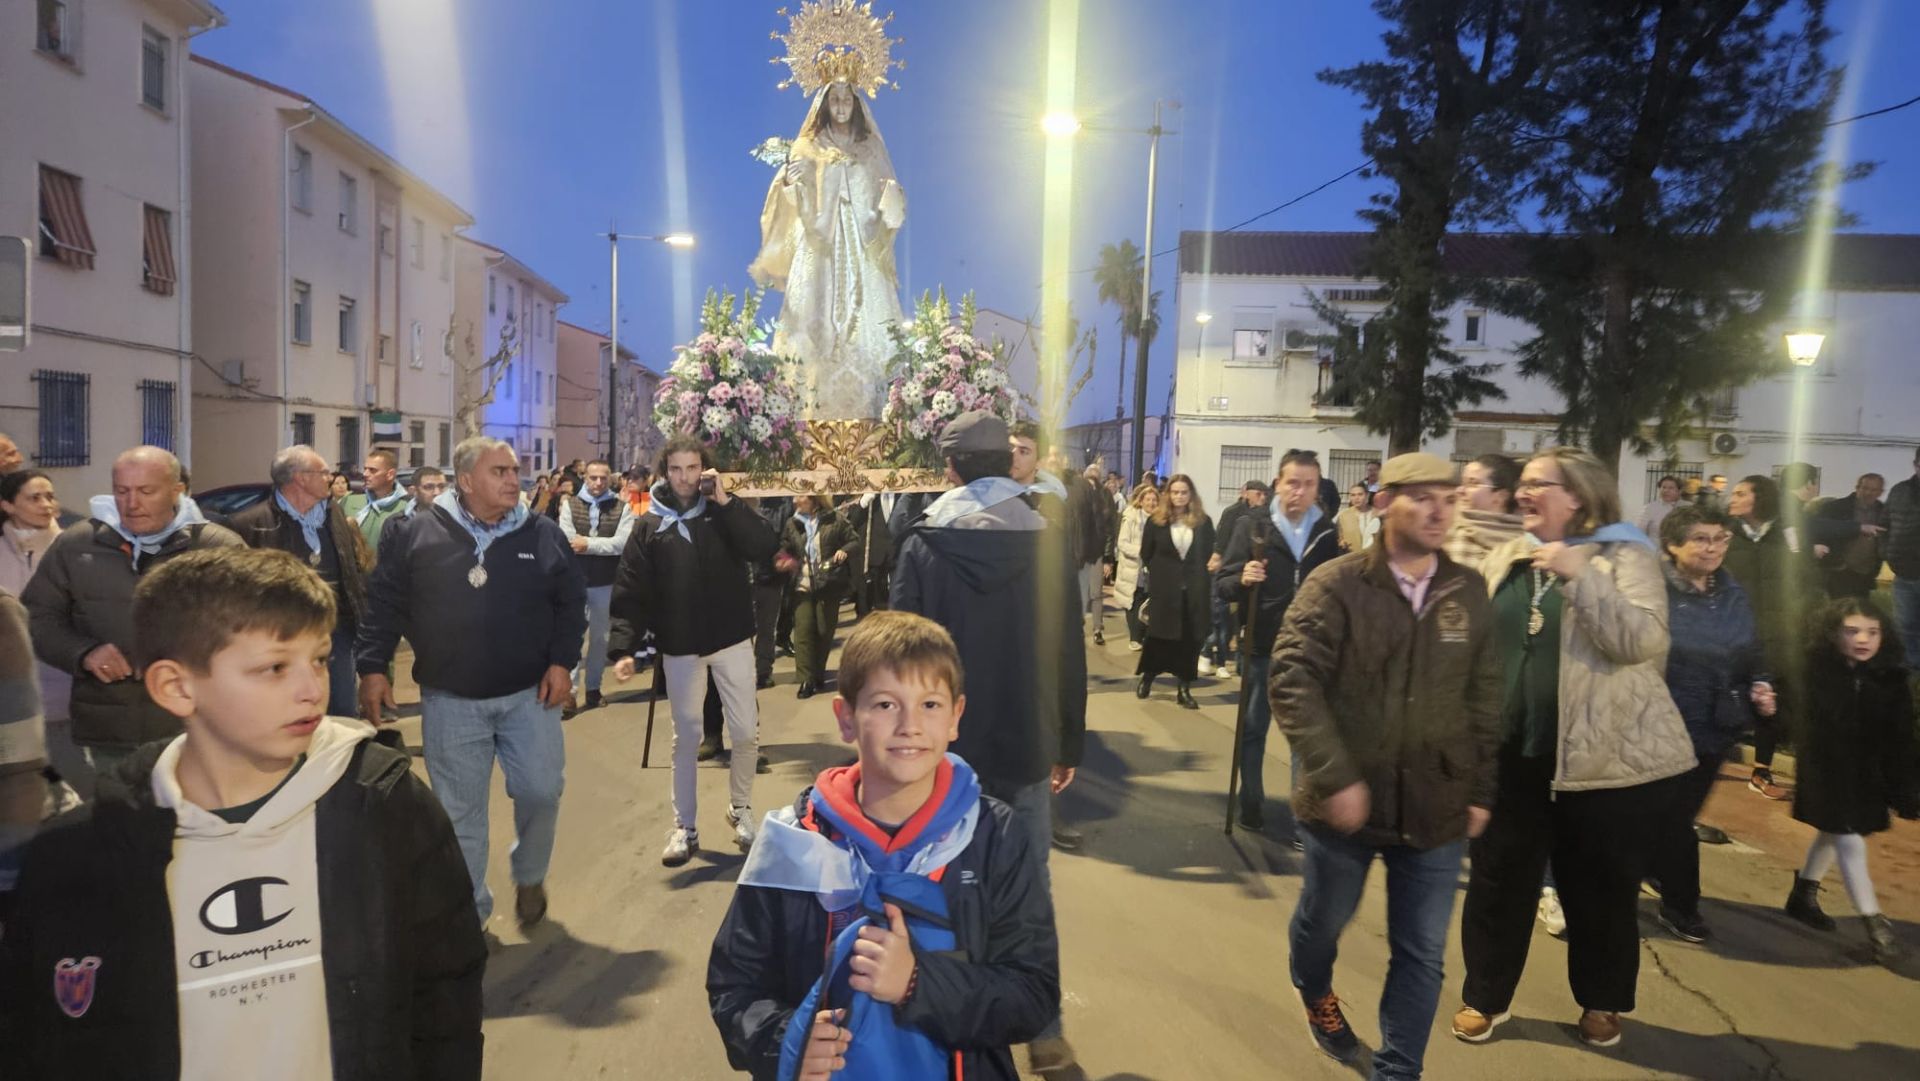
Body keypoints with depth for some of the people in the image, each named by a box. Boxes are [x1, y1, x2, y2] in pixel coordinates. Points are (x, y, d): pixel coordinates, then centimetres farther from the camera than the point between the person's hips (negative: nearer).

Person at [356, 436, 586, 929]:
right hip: (450, 701, -1)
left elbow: (571, 603, 5)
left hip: (530, 694, 1)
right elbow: (384, 606, 1)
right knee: (459, 813, 7)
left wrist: (561, 661, -4)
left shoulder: (543, 534, 1)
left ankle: (529, 876, 32)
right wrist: (372, 667, -6)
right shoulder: (414, 534, -3)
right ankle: (467, 911, 24)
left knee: (541, 791, 2)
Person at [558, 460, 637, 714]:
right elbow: (568, 542, -9)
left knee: (599, 637, 11)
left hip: (606, 583, 1)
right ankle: (568, 688, -3)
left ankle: (593, 686, 23)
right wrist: (605, 545, -13)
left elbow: (623, 543, -12)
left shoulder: (622, 508, 1)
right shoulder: (570, 505, 3)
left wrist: (589, 544, -13)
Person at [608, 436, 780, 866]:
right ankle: (684, 827, 19)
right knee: (686, 737, 9)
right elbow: (630, 593, -4)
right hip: (680, 646, 0)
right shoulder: (649, 525, 0)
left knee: (746, 732, 5)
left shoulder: (725, 512, 0)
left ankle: (740, 810, 27)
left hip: (731, 640, 0)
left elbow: (766, 547, -17)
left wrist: (725, 501, -19)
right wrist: (623, 646, -14)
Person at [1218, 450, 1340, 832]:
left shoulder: (1329, 533, 0)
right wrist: (1242, 578, -24)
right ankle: (1251, 804, 29)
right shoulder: (1252, 526, -4)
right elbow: (1221, 583, -6)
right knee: (1253, 729, 12)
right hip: (1263, 648, 0)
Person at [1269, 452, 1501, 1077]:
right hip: (1345, 801, -2)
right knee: (1323, 919, 19)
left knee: (1423, 954, 8)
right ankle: (1315, 993, 52)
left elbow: (1484, 698, 9)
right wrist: (1333, 776, -21)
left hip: (1436, 806, 3)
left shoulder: (1469, 592, 2)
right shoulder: (1336, 584, -11)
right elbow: (1292, 680, -16)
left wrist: (1480, 789, 8)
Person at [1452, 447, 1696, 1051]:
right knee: (1499, 878, 11)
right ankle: (1484, 995, 28)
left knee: (1600, 886, 11)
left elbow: (1645, 641, -22)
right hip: (1514, 751, 4)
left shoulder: (1625, 556, -7)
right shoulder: (1505, 558, 7)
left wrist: (1577, 575, -27)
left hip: (1607, 754, -4)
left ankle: (1601, 1001, 33)